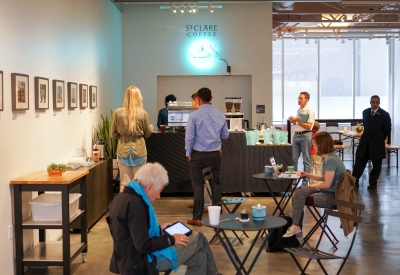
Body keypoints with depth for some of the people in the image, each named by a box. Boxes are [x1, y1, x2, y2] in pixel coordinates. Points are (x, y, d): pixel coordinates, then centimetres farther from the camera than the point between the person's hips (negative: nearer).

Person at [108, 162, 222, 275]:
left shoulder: (123, 197, 6)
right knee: (199, 238, 3)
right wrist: (171, 240, -11)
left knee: (199, 257, 13)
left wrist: (159, 229, 14)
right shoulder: (135, 203, -25)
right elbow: (143, 246, -25)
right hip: (142, 262, -10)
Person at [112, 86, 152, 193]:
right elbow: (147, 134, 5)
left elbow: (114, 134, 3)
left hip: (123, 150, 1)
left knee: (124, 183, 6)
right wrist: (148, 129, 27)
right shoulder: (143, 113, -8)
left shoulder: (117, 112, -5)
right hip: (139, 150, -1)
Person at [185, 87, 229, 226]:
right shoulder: (220, 115, 0)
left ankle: (197, 218, 9)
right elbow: (225, 135, 10)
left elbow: (189, 137, -9)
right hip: (215, 154, 3)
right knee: (215, 183, 14)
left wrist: (188, 153, 3)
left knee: (198, 185, 4)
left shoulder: (194, 115, -11)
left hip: (198, 155, -3)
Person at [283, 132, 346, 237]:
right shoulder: (326, 158, 7)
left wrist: (314, 186, -4)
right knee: (299, 191, 7)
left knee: (299, 195, -13)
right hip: (328, 192, 10)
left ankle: (295, 227, 3)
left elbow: (327, 184, -22)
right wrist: (307, 174, 7)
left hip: (332, 196, -10)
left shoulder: (331, 160, -24)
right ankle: (296, 225, 10)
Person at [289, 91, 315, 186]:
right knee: (293, 159, 8)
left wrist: (297, 120, -15)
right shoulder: (299, 110, 12)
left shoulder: (309, 111, -10)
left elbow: (308, 126, -15)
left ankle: (305, 182, 7)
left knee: (306, 160, 1)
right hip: (296, 135, 7)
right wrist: (293, 122, 2)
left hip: (305, 135, -7)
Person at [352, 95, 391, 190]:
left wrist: (379, 138, 9)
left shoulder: (385, 114, -9)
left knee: (376, 164, 6)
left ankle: (373, 183, 17)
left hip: (377, 143, -4)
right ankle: (354, 181, 11)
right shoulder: (365, 112, 5)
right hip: (365, 141, 4)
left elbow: (387, 130, -1)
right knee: (359, 162, 5)